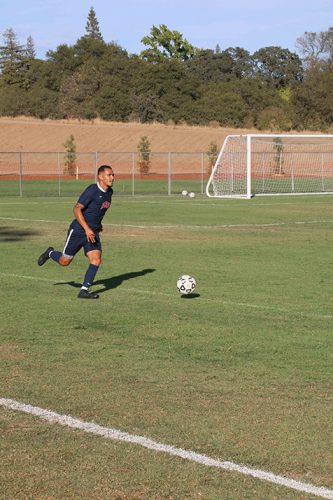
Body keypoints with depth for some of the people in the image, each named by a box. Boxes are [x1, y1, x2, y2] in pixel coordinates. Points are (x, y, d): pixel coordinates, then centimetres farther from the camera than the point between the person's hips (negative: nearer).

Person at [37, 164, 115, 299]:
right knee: (64, 261, 5)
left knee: (96, 260, -12)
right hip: (78, 231, -6)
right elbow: (77, 209, -20)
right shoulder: (92, 190, -20)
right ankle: (50, 253, 37)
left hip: (93, 233, 6)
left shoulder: (109, 192, 4)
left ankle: (84, 290, -7)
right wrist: (87, 229, -25)